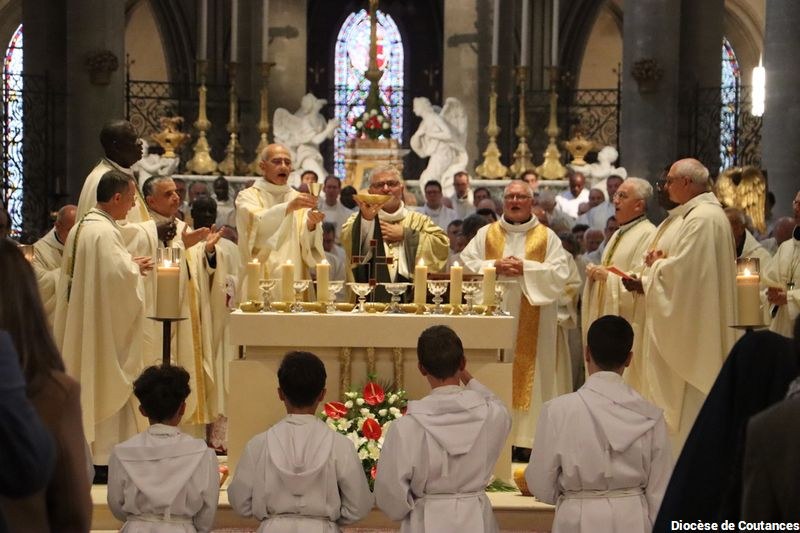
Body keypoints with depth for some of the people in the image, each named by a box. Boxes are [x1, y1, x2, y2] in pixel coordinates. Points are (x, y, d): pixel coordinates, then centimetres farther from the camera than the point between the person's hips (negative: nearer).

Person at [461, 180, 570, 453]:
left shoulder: (547, 237, 8)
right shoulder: (486, 234, 13)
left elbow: (560, 273, -3)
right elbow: (465, 264, 3)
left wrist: (525, 267, -13)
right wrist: (495, 266, -12)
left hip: (531, 321, -1)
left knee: (528, 374, -3)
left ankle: (527, 435, 1)